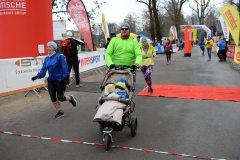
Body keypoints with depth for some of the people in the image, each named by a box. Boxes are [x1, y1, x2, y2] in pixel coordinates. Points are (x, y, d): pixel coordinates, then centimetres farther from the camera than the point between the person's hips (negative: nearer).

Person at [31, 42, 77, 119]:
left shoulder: (59, 56, -10)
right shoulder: (47, 58, 9)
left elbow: (64, 68, -14)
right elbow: (43, 69, 9)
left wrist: (64, 77, -22)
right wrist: (38, 76, -5)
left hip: (60, 80, -6)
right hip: (51, 81, 6)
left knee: (60, 98, -6)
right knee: (53, 98, 4)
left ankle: (70, 98, 27)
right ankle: (60, 112, 21)